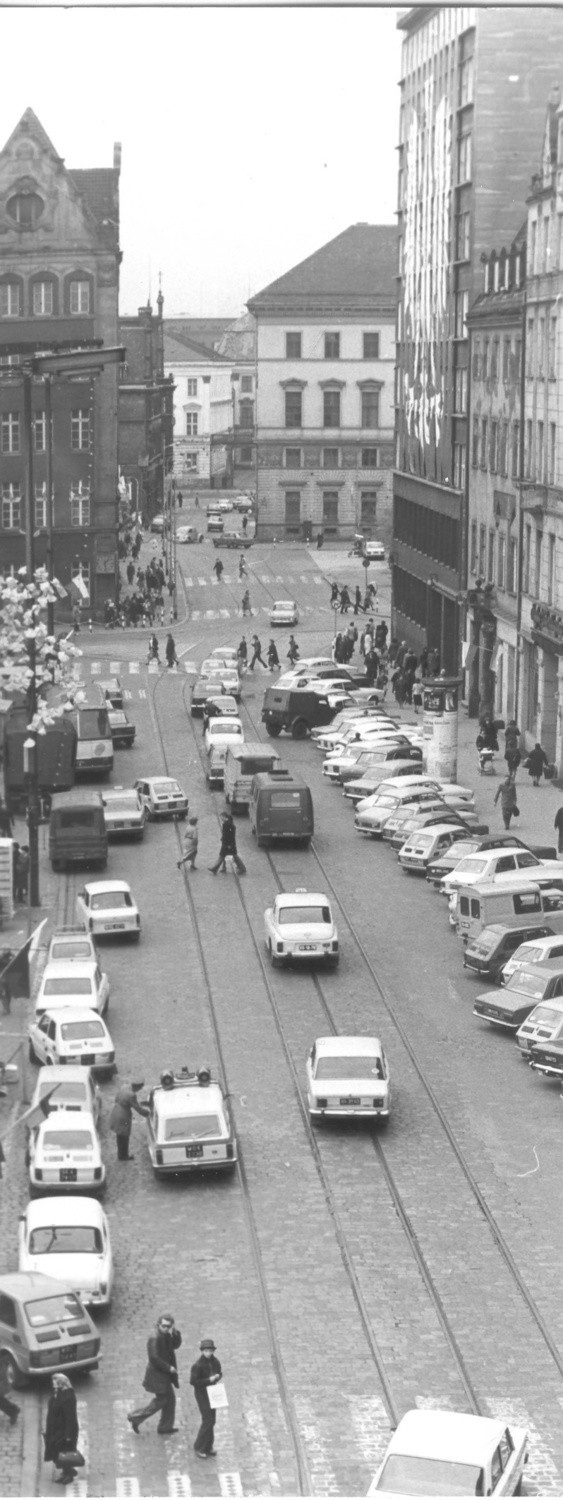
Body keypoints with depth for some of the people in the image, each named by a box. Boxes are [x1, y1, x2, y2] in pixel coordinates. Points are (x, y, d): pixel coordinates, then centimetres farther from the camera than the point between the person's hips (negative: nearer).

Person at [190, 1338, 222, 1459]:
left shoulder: (215, 1362, -2)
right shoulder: (198, 1365, -22)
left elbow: (220, 1372, 14)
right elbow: (193, 1381, -22)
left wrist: (218, 1376, -11)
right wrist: (209, 1380, -26)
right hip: (201, 1393, -7)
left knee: (211, 1420, 15)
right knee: (208, 1420, -9)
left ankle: (208, 1447, 29)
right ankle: (199, 1448, 4)